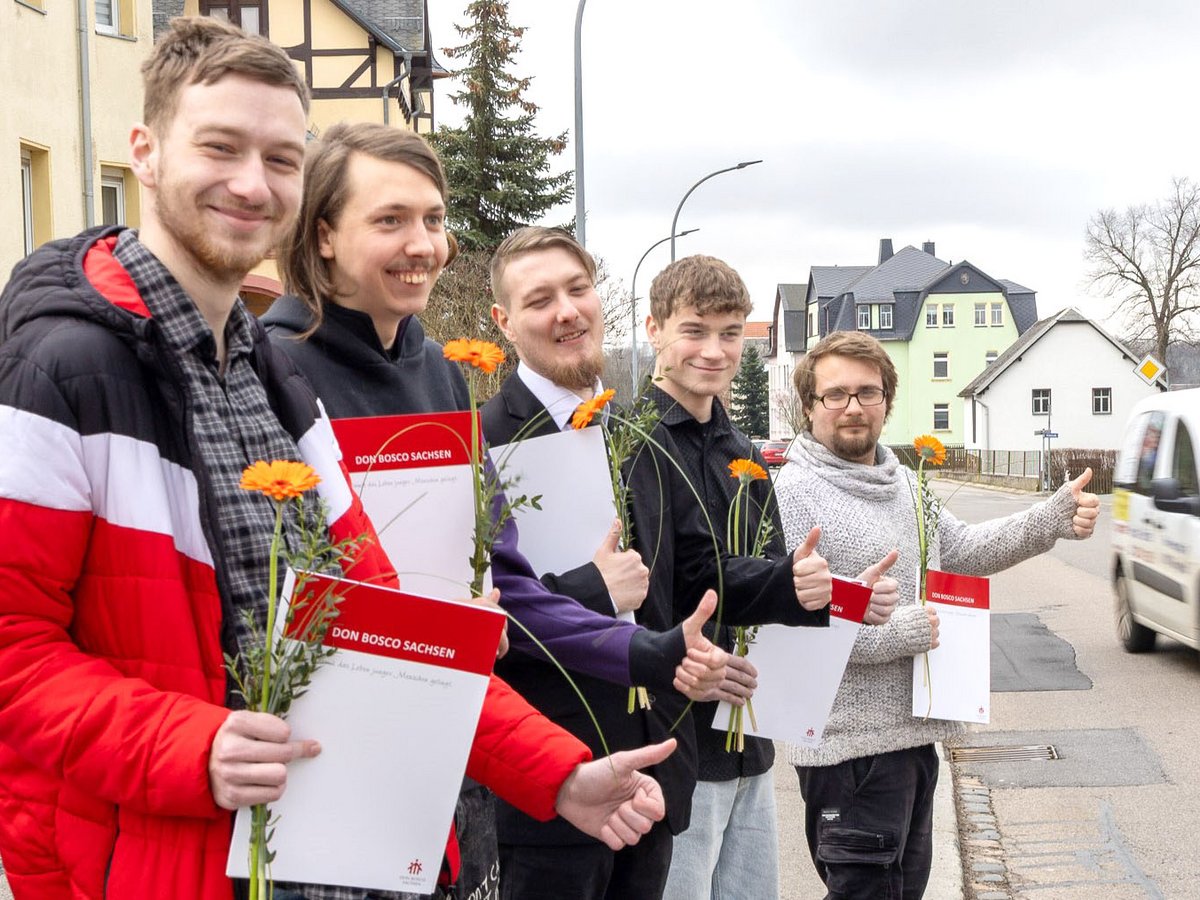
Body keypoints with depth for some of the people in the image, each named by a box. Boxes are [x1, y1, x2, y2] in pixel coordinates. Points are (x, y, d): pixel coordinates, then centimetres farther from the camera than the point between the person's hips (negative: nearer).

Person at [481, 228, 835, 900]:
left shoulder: (644, 434, 13)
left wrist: (792, 582, -4)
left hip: (655, 764, 7)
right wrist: (595, 591, -26)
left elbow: (697, 570, 12)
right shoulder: (485, 442, -12)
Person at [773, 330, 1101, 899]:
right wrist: (901, 632, -20)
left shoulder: (903, 482, 14)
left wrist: (1056, 518, 7)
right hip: (850, 743, -9)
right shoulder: (793, 491, -15)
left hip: (912, 733, 9)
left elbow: (962, 550, 20)